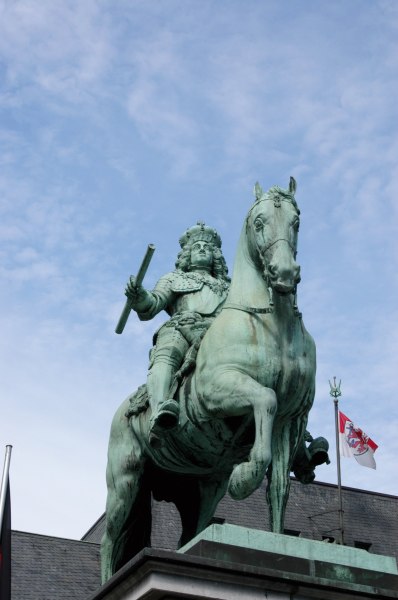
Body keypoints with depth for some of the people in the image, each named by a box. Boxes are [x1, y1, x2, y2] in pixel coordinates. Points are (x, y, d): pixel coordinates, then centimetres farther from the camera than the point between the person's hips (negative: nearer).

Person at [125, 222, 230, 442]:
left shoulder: (226, 288, 44)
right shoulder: (174, 279, 37)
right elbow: (150, 307, 19)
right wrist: (138, 296, -3)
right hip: (179, 327, -2)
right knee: (165, 358, -40)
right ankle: (160, 413, -66)